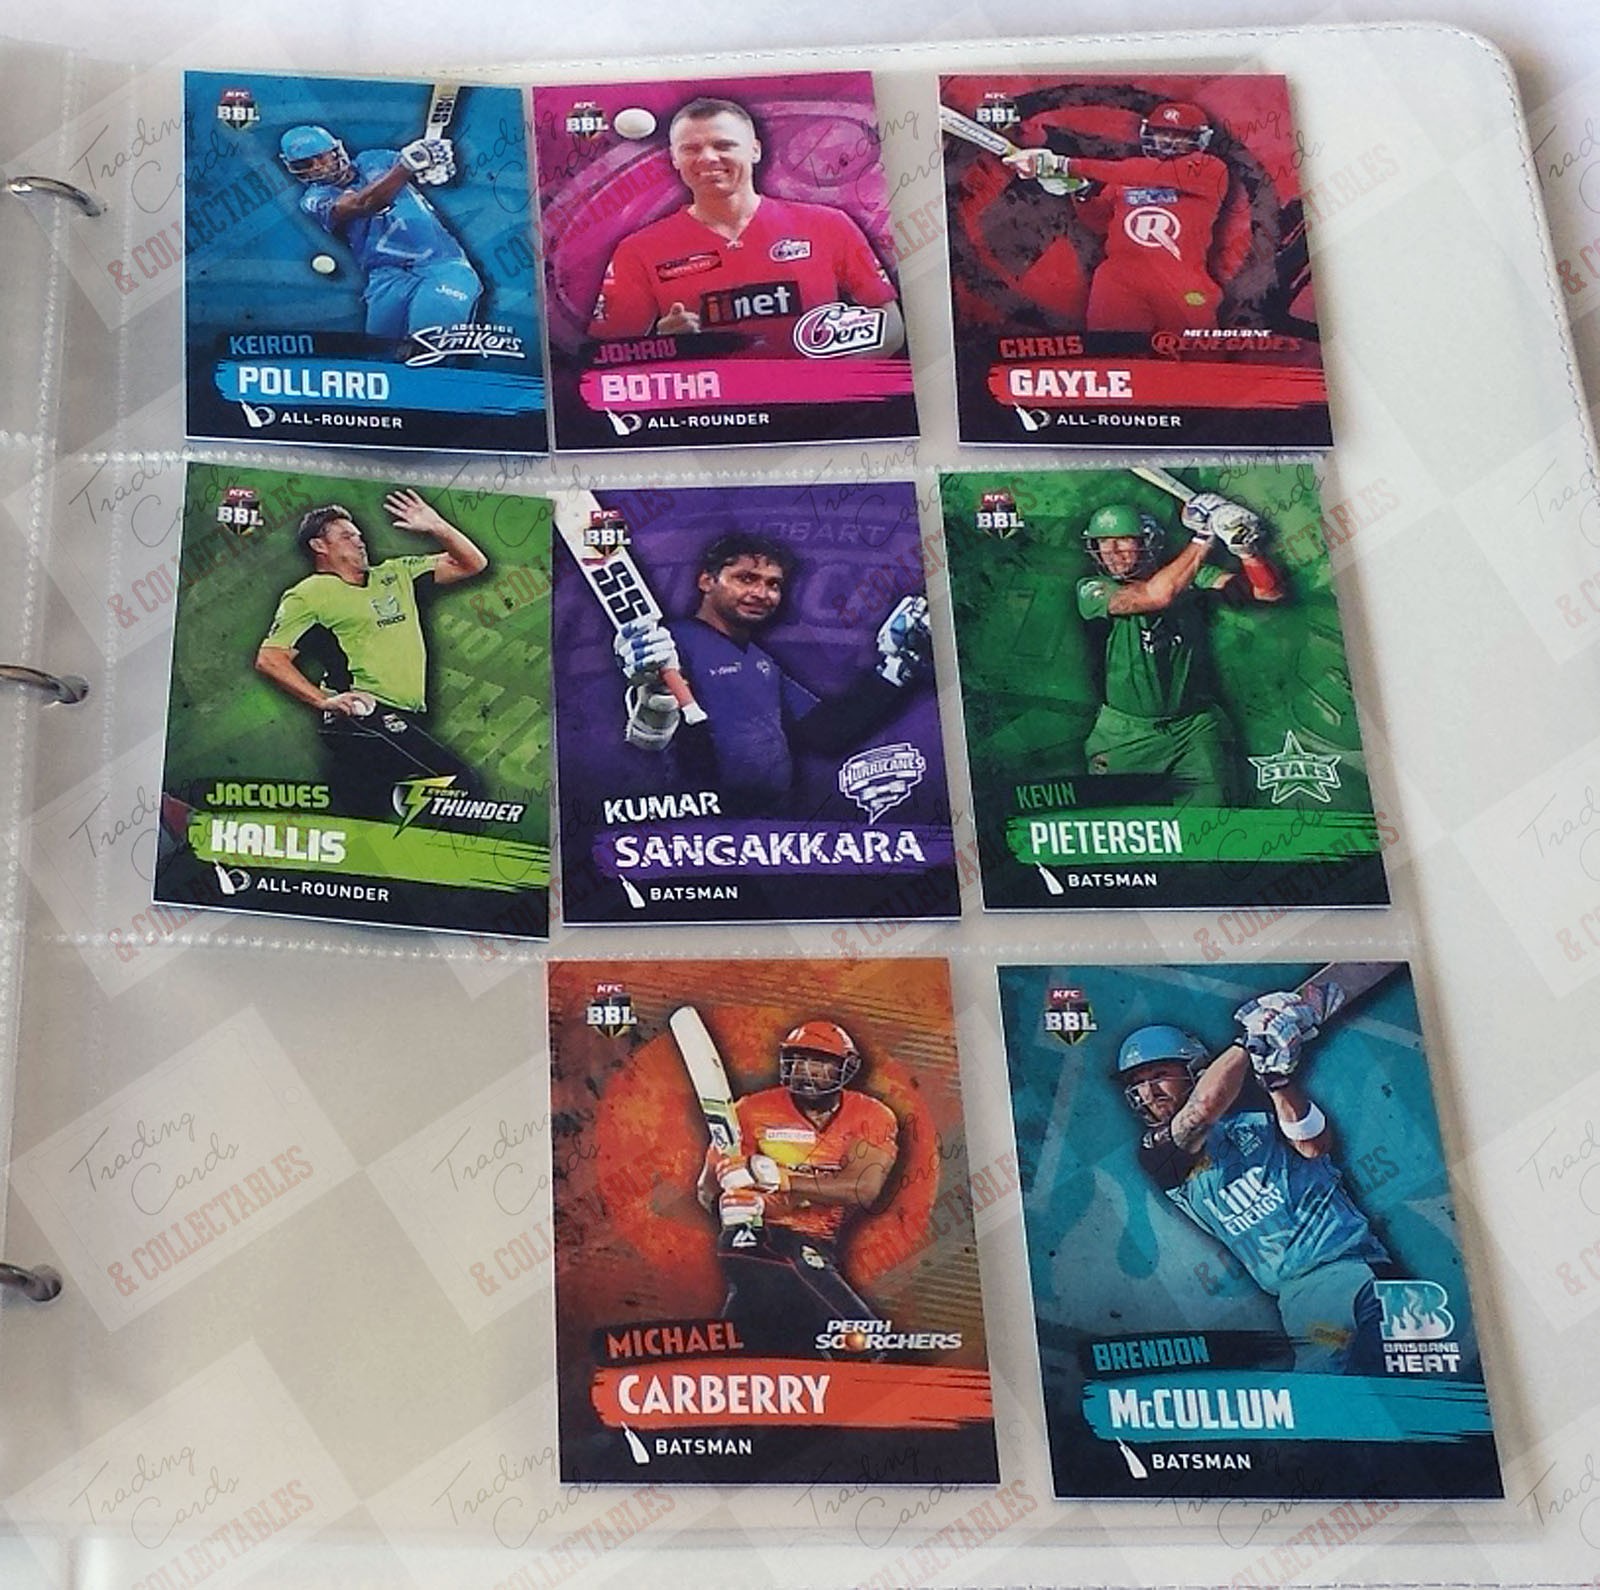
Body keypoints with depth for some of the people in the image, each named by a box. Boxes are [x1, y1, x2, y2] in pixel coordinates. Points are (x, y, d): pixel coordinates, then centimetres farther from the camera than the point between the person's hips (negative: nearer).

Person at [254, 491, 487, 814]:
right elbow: (270, 658, -6)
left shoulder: (394, 575, 22)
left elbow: (472, 564, 23)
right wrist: (325, 700, -15)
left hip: (406, 720, 7)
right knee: (460, 782, -16)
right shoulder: (308, 594, 4)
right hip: (365, 715, -7)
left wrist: (437, 528, 7)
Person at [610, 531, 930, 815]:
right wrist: (655, 692, -37)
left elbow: (827, 731, 22)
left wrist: (895, 662, 21)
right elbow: (649, 738, -16)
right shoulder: (676, 642, -3)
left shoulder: (761, 662, 24)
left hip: (774, 822, 6)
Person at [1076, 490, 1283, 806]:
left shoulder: (1188, 575, 4)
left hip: (1194, 727, 1)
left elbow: (1270, 592, 0)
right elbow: (1156, 594, -22)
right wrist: (1204, 537, -17)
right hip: (1126, 733, -1)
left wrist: (1246, 548, -18)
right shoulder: (1093, 590, -4)